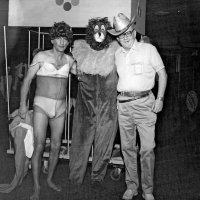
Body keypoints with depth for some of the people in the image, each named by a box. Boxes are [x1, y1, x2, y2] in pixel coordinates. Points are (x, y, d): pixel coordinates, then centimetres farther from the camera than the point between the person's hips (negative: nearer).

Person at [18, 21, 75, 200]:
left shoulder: (69, 60, 8)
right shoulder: (41, 56, -2)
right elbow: (27, 79, -2)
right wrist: (23, 103, -5)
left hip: (60, 106, 4)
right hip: (42, 104, -4)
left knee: (56, 146, 9)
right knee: (39, 146, -7)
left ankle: (50, 179, 28)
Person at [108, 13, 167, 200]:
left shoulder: (148, 49, -1)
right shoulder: (117, 54, 11)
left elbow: (162, 73, 2)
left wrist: (160, 98, -6)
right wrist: (117, 97, 10)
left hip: (144, 102, -4)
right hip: (123, 104, 4)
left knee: (147, 148, -5)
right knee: (127, 147, 8)